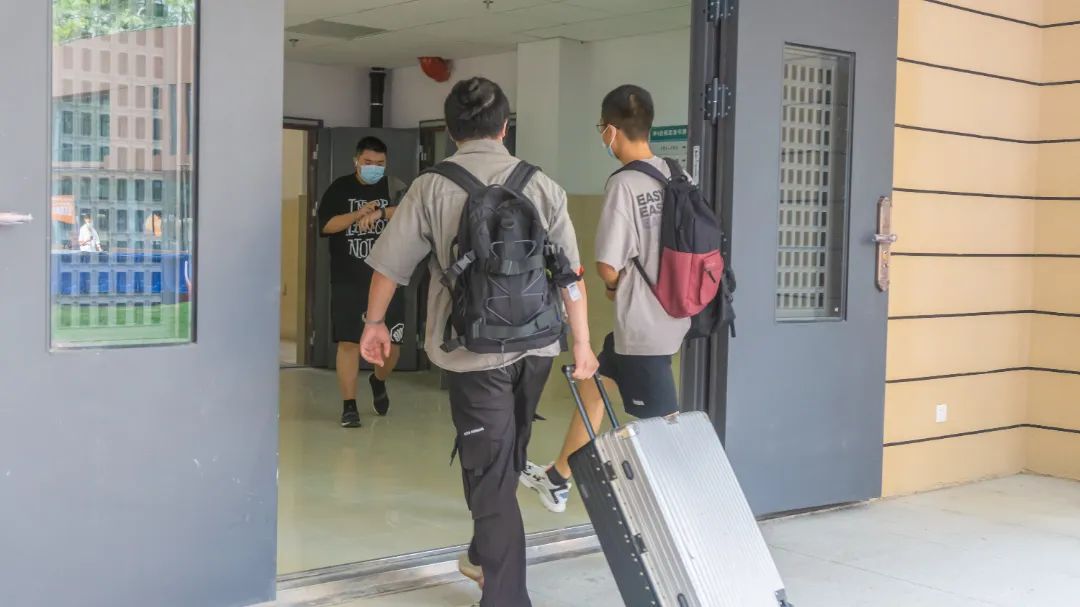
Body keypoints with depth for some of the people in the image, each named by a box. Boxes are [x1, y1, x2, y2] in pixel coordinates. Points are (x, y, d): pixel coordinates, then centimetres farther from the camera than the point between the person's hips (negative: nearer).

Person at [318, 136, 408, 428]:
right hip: (348, 282, -1)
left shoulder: (393, 187, 4)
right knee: (348, 342, -2)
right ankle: (349, 406, 7)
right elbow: (327, 225, -6)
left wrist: (379, 212, -25)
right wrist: (358, 214, -18)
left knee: (391, 344, 4)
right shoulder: (340, 188, 4)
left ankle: (378, 381, 36)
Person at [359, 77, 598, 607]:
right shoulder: (541, 185, 1)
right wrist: (582, 344, 7)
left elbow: (390, 265, -1)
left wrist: (375, 323, 15)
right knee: (507, 460, 23)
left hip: (476, 350, -4)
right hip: (535, 346, 4)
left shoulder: (431, 188, -5)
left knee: (489, 470, 4)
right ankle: (487, 557, 41)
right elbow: (571, 274, 0)